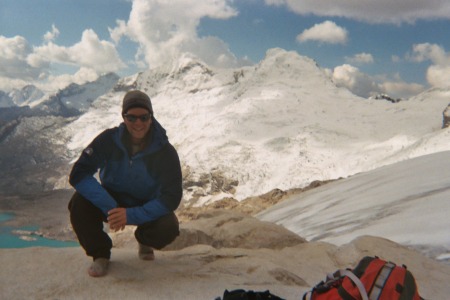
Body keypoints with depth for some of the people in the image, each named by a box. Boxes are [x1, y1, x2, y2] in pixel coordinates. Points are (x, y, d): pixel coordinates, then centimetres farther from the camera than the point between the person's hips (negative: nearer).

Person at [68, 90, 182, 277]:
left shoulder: (165, 151, -21)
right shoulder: (109, 140, -19)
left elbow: (172, 197, -23)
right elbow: (78, 174, -23)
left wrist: (131, 215, -35)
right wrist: (110, 207, -36)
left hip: (147, 206, 0)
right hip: (111, 201, 1)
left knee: (168, 228, -31)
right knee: (79, 203, -29)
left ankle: (144, 241, 9)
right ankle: (100, 253, -2)